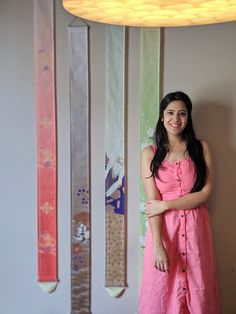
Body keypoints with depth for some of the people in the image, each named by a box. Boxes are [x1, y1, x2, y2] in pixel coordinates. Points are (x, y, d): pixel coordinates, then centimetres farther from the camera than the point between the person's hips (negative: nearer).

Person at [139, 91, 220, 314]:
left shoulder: (201, 149, 3)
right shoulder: (150, 153, 1)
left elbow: (205, 193, -5)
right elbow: (152, 202, -7)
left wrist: (166, 204, -12)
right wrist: (157, 245, -15)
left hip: (195, 228, 1)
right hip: (163, 229, 0)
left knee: (198, 289, 8)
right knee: (162, 291, 6)